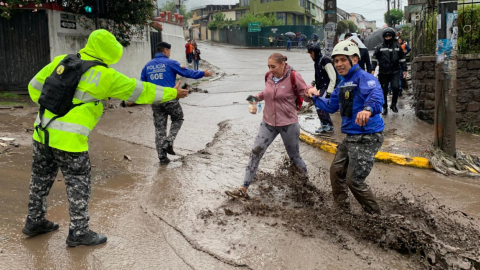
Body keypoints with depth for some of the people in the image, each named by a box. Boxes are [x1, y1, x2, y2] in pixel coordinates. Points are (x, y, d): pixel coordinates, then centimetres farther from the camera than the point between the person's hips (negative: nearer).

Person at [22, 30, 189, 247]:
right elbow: (140, 91, -2)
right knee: (79, 184, 7)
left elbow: (35, 86, 13)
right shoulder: (106, 76, -9)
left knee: (41, 178, 21)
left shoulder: (61, 61, 7)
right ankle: (78, 232, 16)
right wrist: (172, 93, 9)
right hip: (69, 139, -7)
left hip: (43, 131, 7)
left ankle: (35, 221, 38)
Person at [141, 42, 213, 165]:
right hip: (169, 99, -4)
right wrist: (203, 73, 13)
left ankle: (162, 157, 9)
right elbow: (187, 72, 0)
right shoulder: (170, 63, -5)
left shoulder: (147, 66, 9)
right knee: (178, 119, 20)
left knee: (159, 128, 9)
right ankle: (168, 142, 1)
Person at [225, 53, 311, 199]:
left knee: (294, 156, 10)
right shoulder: (269, 76, 1)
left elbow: (306, 96, -11)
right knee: (255, 152, -3)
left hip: (288, 124, -4)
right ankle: (243, 189, 2)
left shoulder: (293, 76, -15)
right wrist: (257, 97, 1)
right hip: (268, 122, 5)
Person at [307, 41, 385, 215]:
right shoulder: (343, 84, 13)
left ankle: (376, 216, 14)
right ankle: (342, 209, 37)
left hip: (367, 138, -10)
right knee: (336, 171, 19)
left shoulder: (363, 78, -17)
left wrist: (368, 109, -59)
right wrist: (315, 96, 18)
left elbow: (376, 95, -39)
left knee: (354, 181, -6)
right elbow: (331, 106, 28)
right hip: (350, 137, 10)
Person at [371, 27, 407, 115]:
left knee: (395, 87, -13)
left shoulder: (397, 46, 8)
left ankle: (393, 104, 7)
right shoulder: (379, 47, 3)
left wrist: (404, 70, 9)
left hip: (394, 72, 0)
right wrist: (373, 69, -6)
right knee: (384, 91, 6)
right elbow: (374, 59, 3)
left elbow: (402, 59, 12)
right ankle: (385, 107, 18)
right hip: (383, 72, 0)